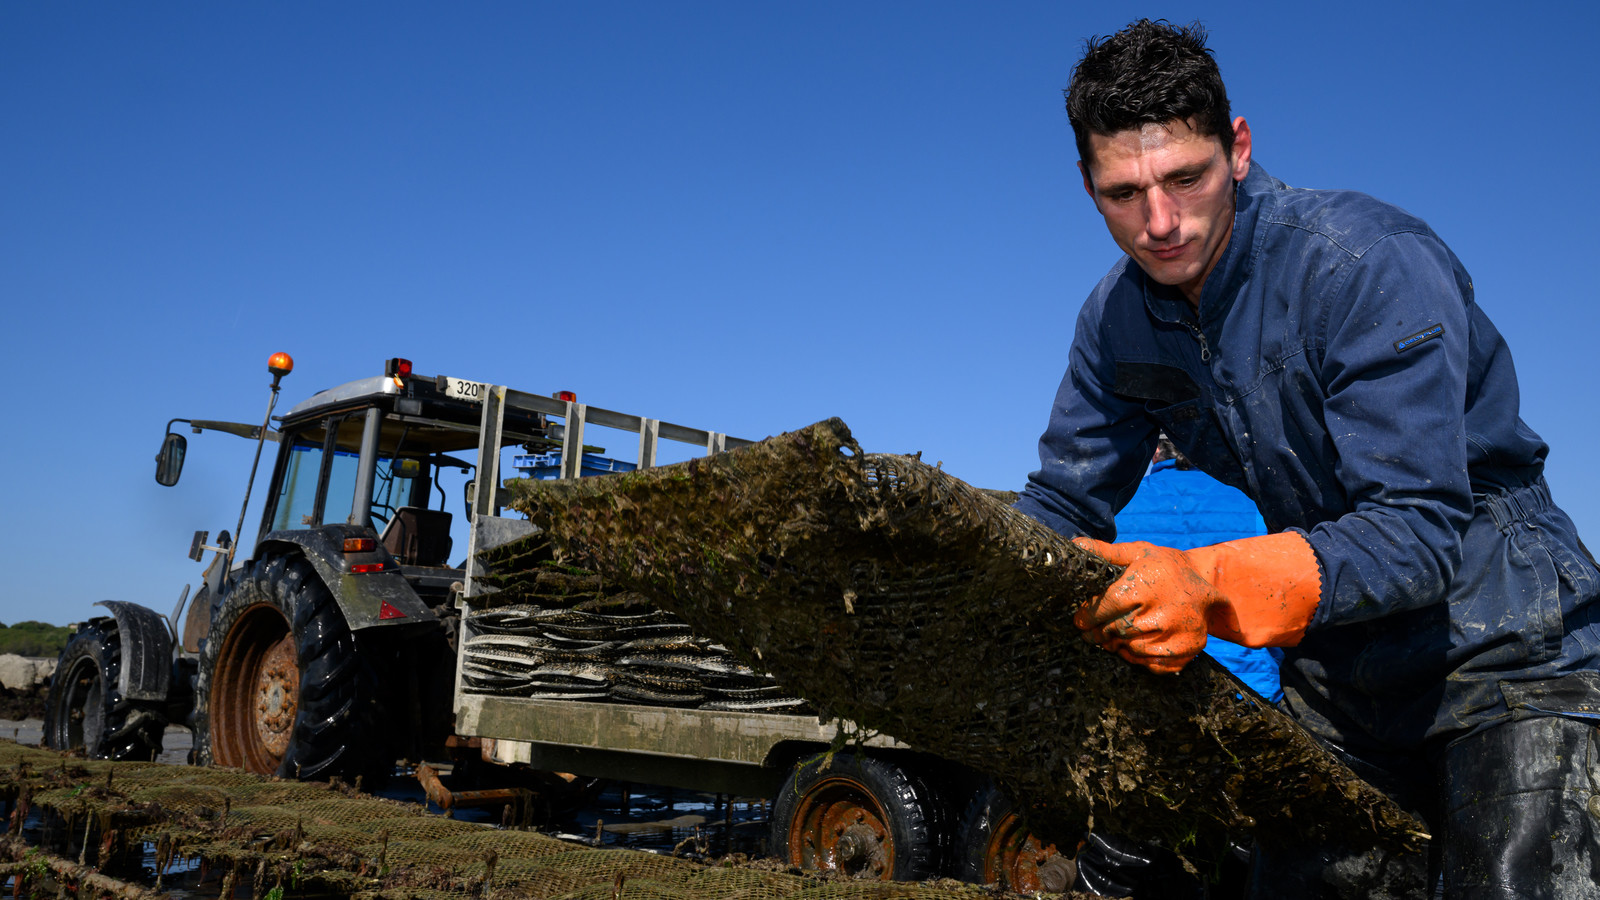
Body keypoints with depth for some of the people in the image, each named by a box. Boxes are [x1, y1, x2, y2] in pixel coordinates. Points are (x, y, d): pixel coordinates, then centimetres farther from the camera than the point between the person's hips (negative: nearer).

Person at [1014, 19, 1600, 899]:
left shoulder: (1369, 263, -24)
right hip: (1335, 669, 6)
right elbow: (1062, 502, 2)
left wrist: (1212, 586, -46)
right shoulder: (1119, 316, -4)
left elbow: (1419, 530, -31)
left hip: (1502, 639, -5)